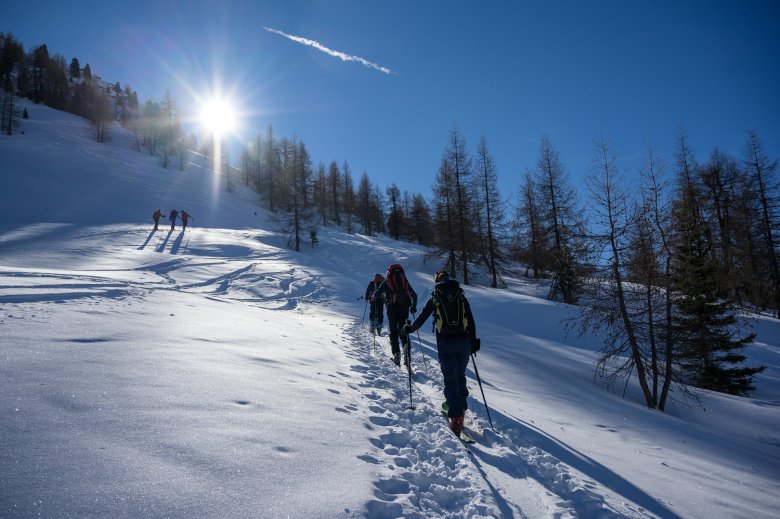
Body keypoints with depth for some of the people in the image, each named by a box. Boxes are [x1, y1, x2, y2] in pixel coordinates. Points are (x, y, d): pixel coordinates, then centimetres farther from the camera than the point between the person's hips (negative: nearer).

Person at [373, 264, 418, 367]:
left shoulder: (387, 282, 8)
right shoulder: (405, 281, 16)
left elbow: (376, 295, 5)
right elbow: (414, 295, 17)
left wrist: (377, 295, 27)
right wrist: (413, 307, 28)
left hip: (392, 308, -2)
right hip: (404, 308, 2)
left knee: (393, 331, 8)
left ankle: (396, 353, -3)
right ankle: (406, 345, -17)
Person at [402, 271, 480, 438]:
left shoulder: (434, 298, 4)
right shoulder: (461, 296, 8)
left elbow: (421, 319, 9)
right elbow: (471, 321, 7)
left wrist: (409, 329, 27)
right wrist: (474, 342, 15)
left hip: (445, 343, -2)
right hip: (464, 341, 2)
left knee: (450, 380, 2)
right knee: (460, 377, 20)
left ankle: (456, 419, -5)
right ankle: (461, 408, 25)